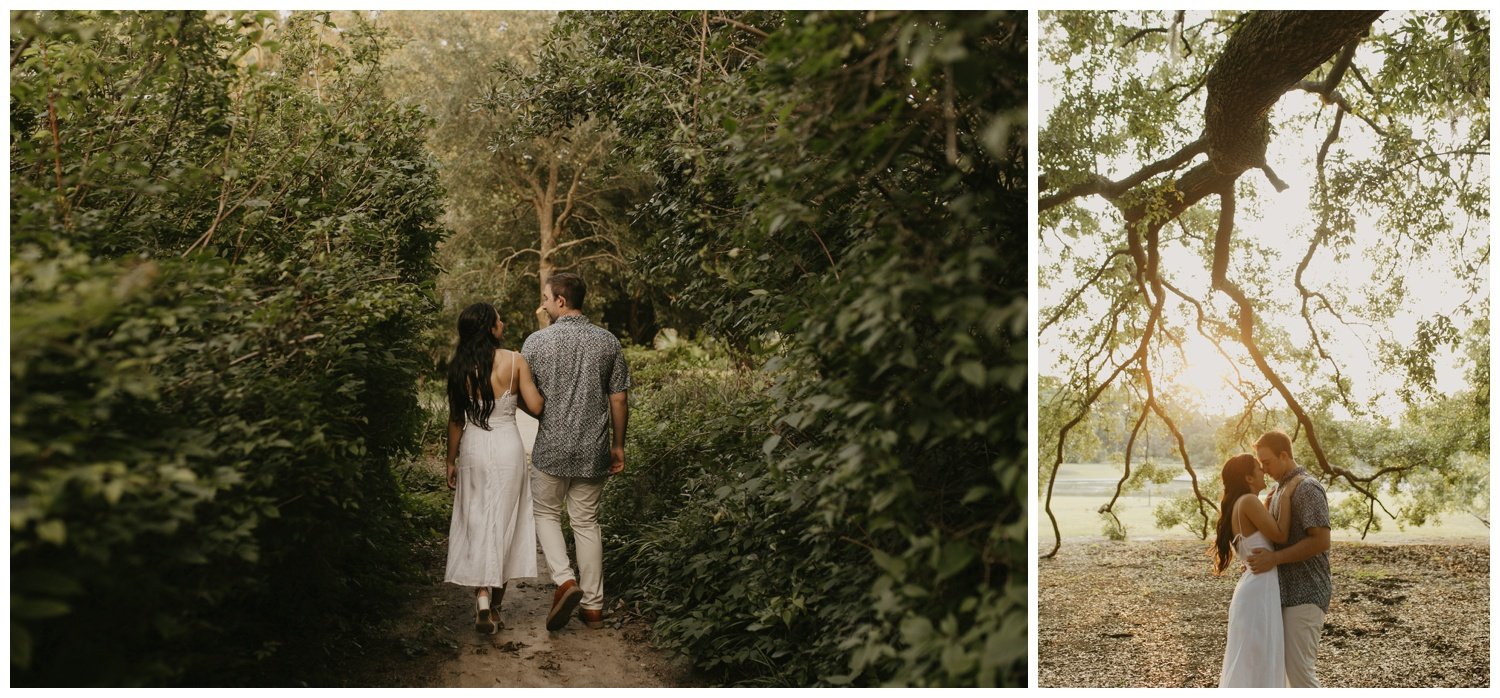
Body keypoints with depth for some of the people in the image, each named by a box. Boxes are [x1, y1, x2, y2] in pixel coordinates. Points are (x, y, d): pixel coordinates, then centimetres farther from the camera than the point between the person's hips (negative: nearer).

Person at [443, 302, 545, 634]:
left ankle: (482, 598, -6)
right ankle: (495, 604, 17)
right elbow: (536, 407, -8)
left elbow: (455, 420, 0)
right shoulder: (515, 361, -8)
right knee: (504, 522, 9)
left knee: (476, 523, 9)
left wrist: (451, 461, 9)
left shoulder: (460, 366, -4)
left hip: (473, 448, 1)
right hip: (507, 447, -1)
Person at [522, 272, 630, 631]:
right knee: (587, 522, 13)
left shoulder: (537, 341, -7)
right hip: (594, 451, 3)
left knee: (546, 513, 17)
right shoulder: (608, 342, 0)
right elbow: (619, 400, 2)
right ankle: (593, 605, 15)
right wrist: (618, 445, 13)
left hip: (552, 449, -3)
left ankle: (565, 580, -3)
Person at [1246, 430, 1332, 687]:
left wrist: (1275, 558, -22)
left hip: (1305, 594, -10)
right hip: (1289, 591, 10)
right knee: (1289, 664, 12)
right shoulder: (1280, 490, 16)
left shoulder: (1307, 489, -14)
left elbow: (1320, 541, -22)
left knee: (1299, 668, -10)